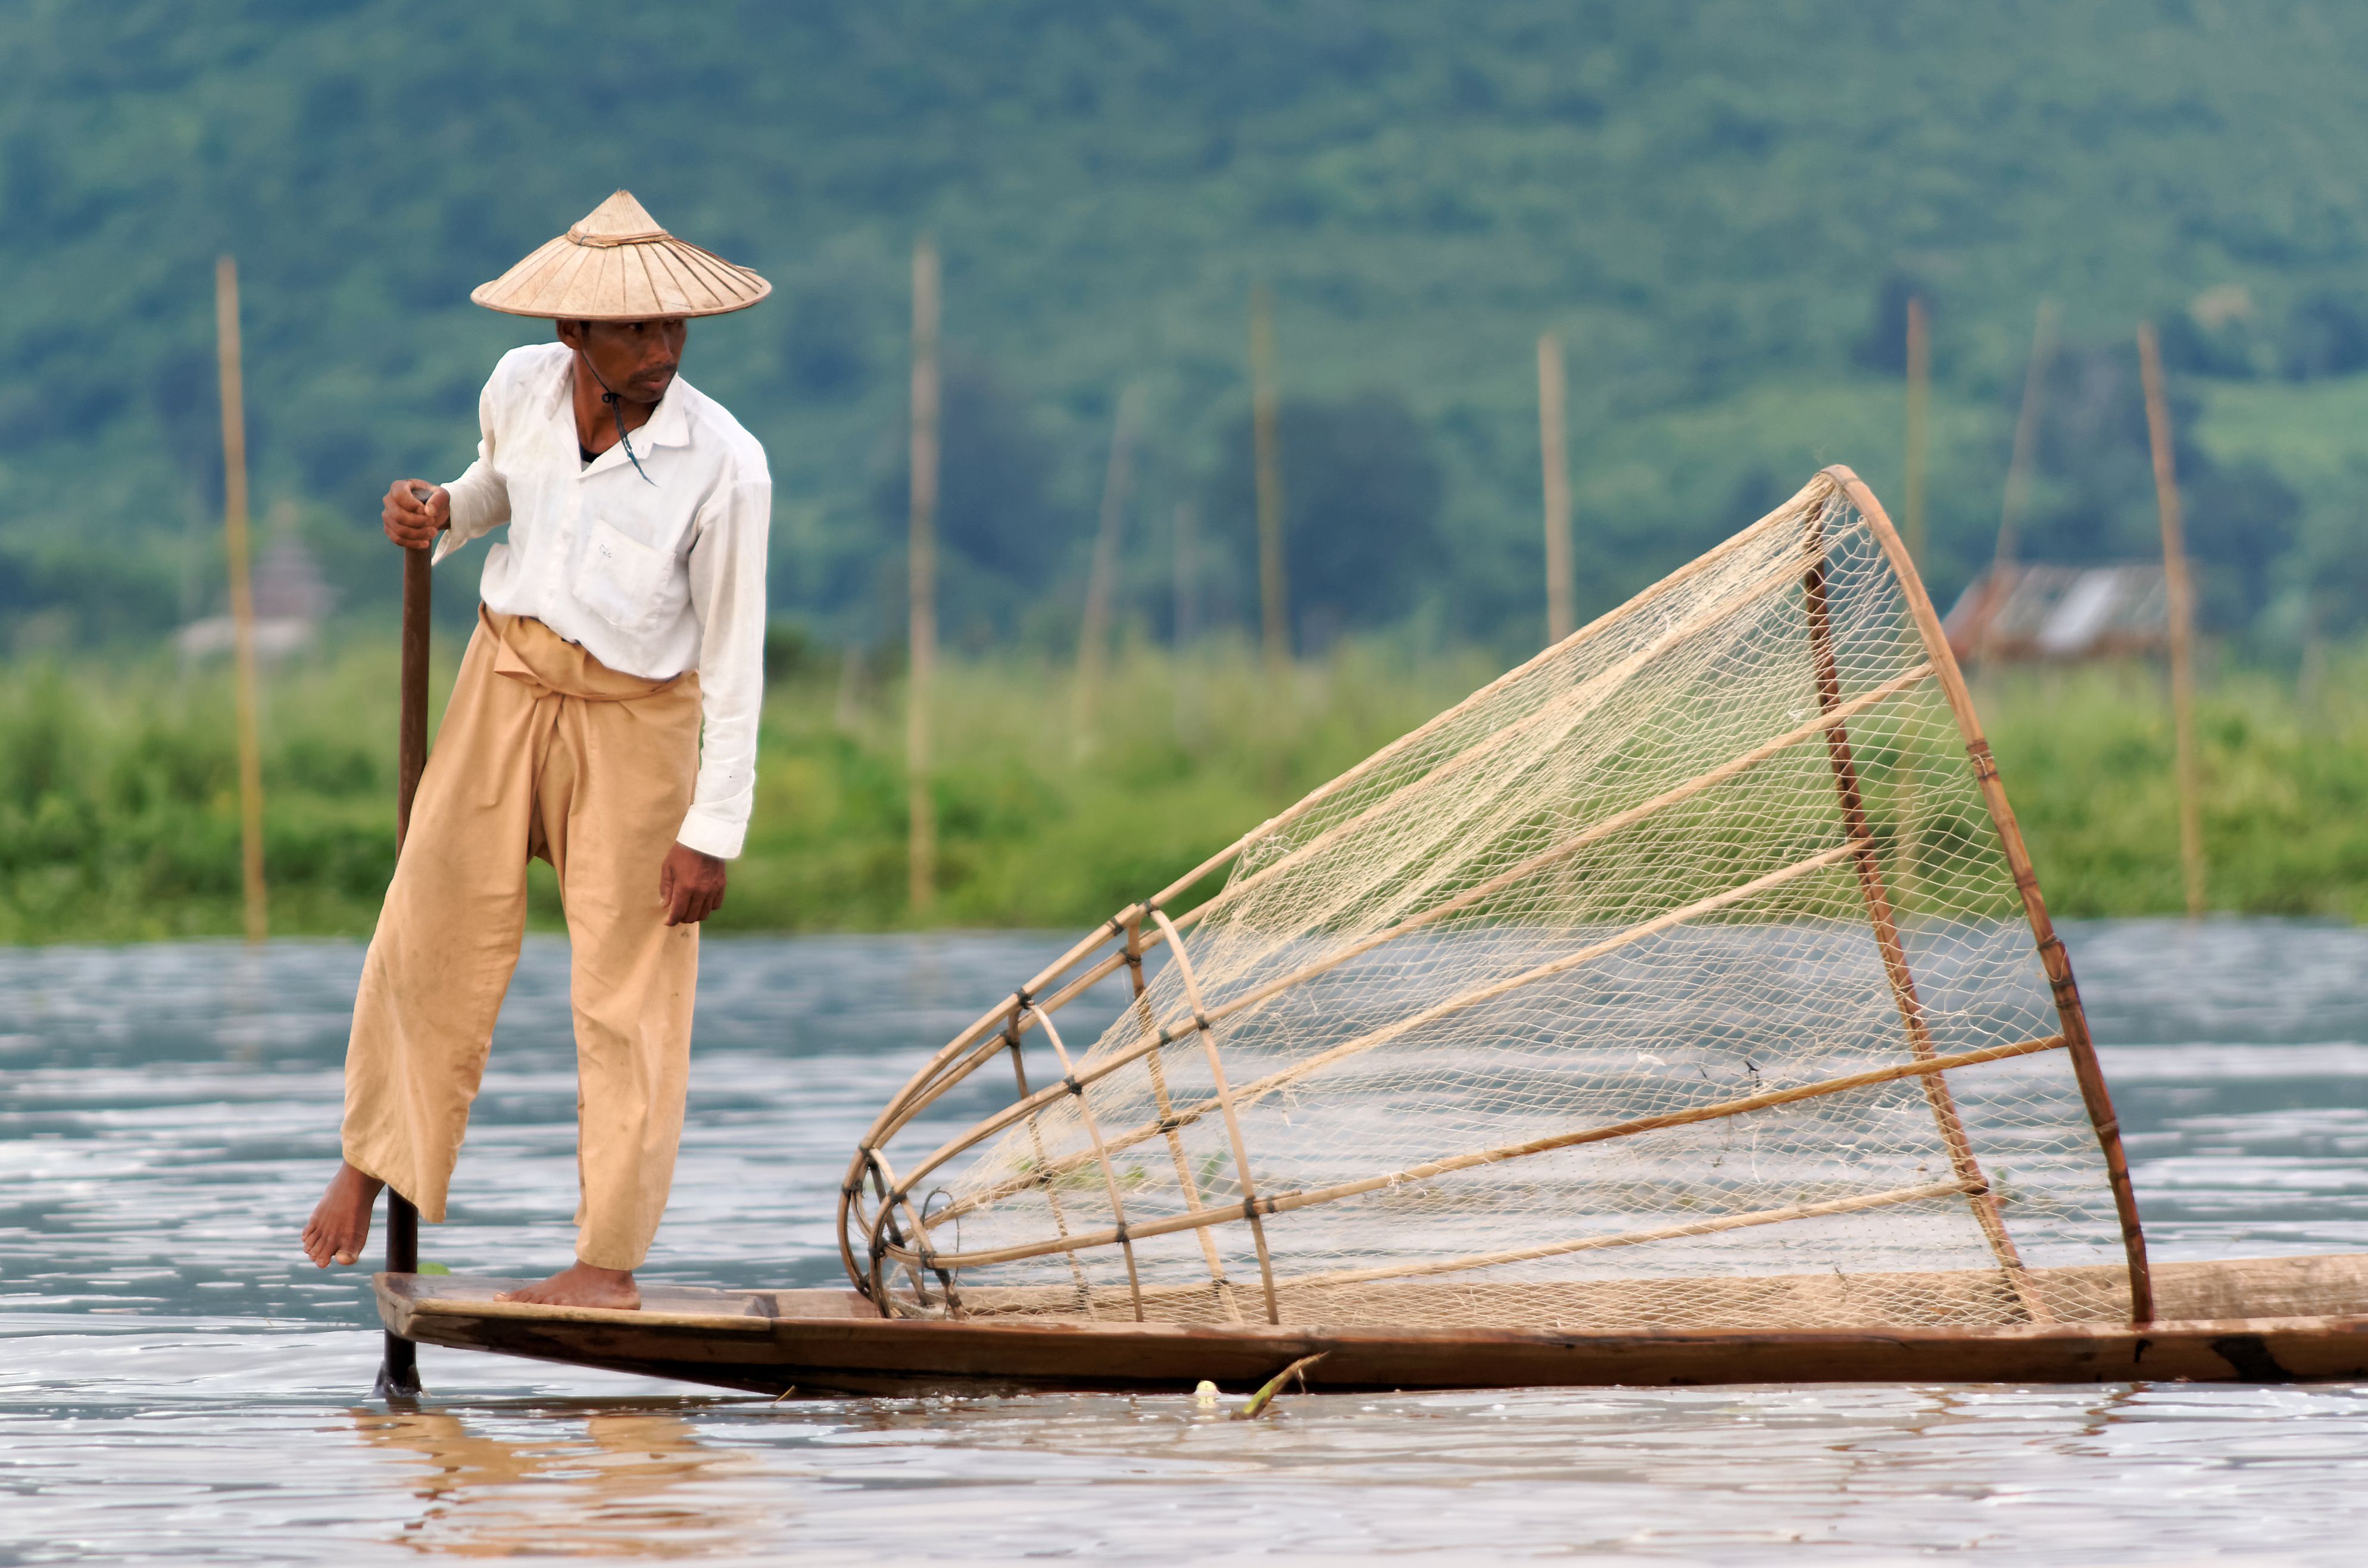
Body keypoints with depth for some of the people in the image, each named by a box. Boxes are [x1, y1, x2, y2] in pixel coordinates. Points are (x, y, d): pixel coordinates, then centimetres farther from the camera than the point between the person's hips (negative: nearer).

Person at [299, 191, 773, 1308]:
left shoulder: (724, 467, -21)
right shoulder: (521, 388, -9)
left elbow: (734, 660, -15)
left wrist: (713, 831, -14)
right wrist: (439, 515, -4)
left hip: (635, 718, -4)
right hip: (507, 678, 4)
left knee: (625, 987, 0)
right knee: (432, 938, 8)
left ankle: (608, 1260, 8)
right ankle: (374, 1158, 31)